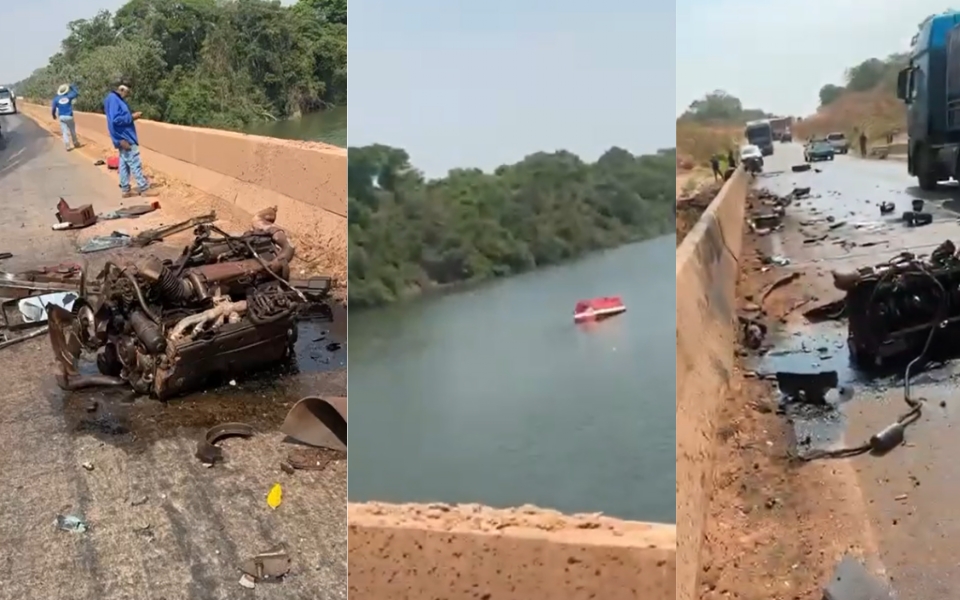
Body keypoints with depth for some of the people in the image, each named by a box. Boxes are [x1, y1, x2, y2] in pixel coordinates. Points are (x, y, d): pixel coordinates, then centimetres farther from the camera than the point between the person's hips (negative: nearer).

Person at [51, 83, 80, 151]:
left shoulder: (56, 98, 0)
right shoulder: (69, 96, -3)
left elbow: (53, 108, 2)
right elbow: (76, 93, 15)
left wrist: (54, 115, 20)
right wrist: (72, 86, 26)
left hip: (61, 117, 1)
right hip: (69, 116, -1)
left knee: (65, 132, 2)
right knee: (72, 131, 15)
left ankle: (67, 146, -4)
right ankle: (76, 143, 27)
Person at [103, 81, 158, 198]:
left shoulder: (117, 100, 15)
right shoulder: (113, 99, -17)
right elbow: (116, 119, -24)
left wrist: (131, 116, 4)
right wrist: (132, 117, -17)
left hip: (125, 138, 10)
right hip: (124, 138, -10)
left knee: (124, 164, 12)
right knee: (135, 164, -5)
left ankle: (126, 190, 16)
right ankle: (144, 188, 0)